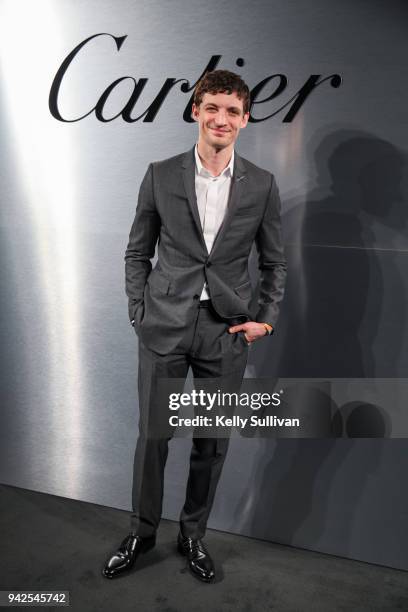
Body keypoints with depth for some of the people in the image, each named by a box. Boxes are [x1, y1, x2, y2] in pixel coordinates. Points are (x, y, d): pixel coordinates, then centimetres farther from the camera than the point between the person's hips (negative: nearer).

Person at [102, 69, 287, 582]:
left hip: (227, 330, 1)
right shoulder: (161, 175, 1)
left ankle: (193, 535, 34)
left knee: (213, 442, 12)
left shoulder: (262, 185, 2)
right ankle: (142, 532, 33)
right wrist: (139, 312, -1)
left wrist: (266, 319, -1)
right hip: (164, 327, 0)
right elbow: (137, 252, 6)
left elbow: (274, 262, 9)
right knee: (152, 435, 9)